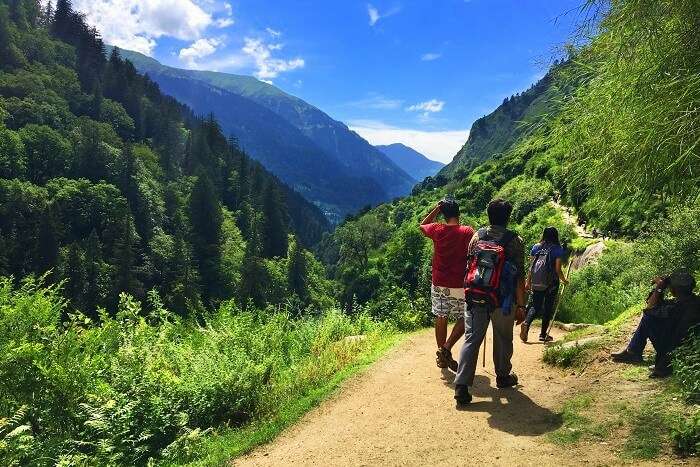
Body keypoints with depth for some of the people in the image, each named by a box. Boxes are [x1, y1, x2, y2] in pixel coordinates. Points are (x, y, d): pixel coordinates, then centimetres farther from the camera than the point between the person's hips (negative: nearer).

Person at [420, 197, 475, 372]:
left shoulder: (437, 229, -2)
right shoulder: (467, 232, -10)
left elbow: (422, 226, 20)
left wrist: (436, 209, 12)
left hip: (439, 284, 3)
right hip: (460, 285, -3)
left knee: (440, 318, 12)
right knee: (464, 318, 13)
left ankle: (442, 357, 21)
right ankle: (447, 348, -1)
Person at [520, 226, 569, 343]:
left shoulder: (536, 247, 4)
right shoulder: (558, 249, -4)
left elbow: (531, 266, 5)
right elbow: (558, 269, -7)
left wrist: (528, 281, 12)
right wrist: (564, 280, 10)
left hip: (536, 283, 3)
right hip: (551, 283, -2)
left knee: (534, 306, 9)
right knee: (548, 308, 10)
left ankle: (526, 323, -18)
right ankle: (543, 334, 15)